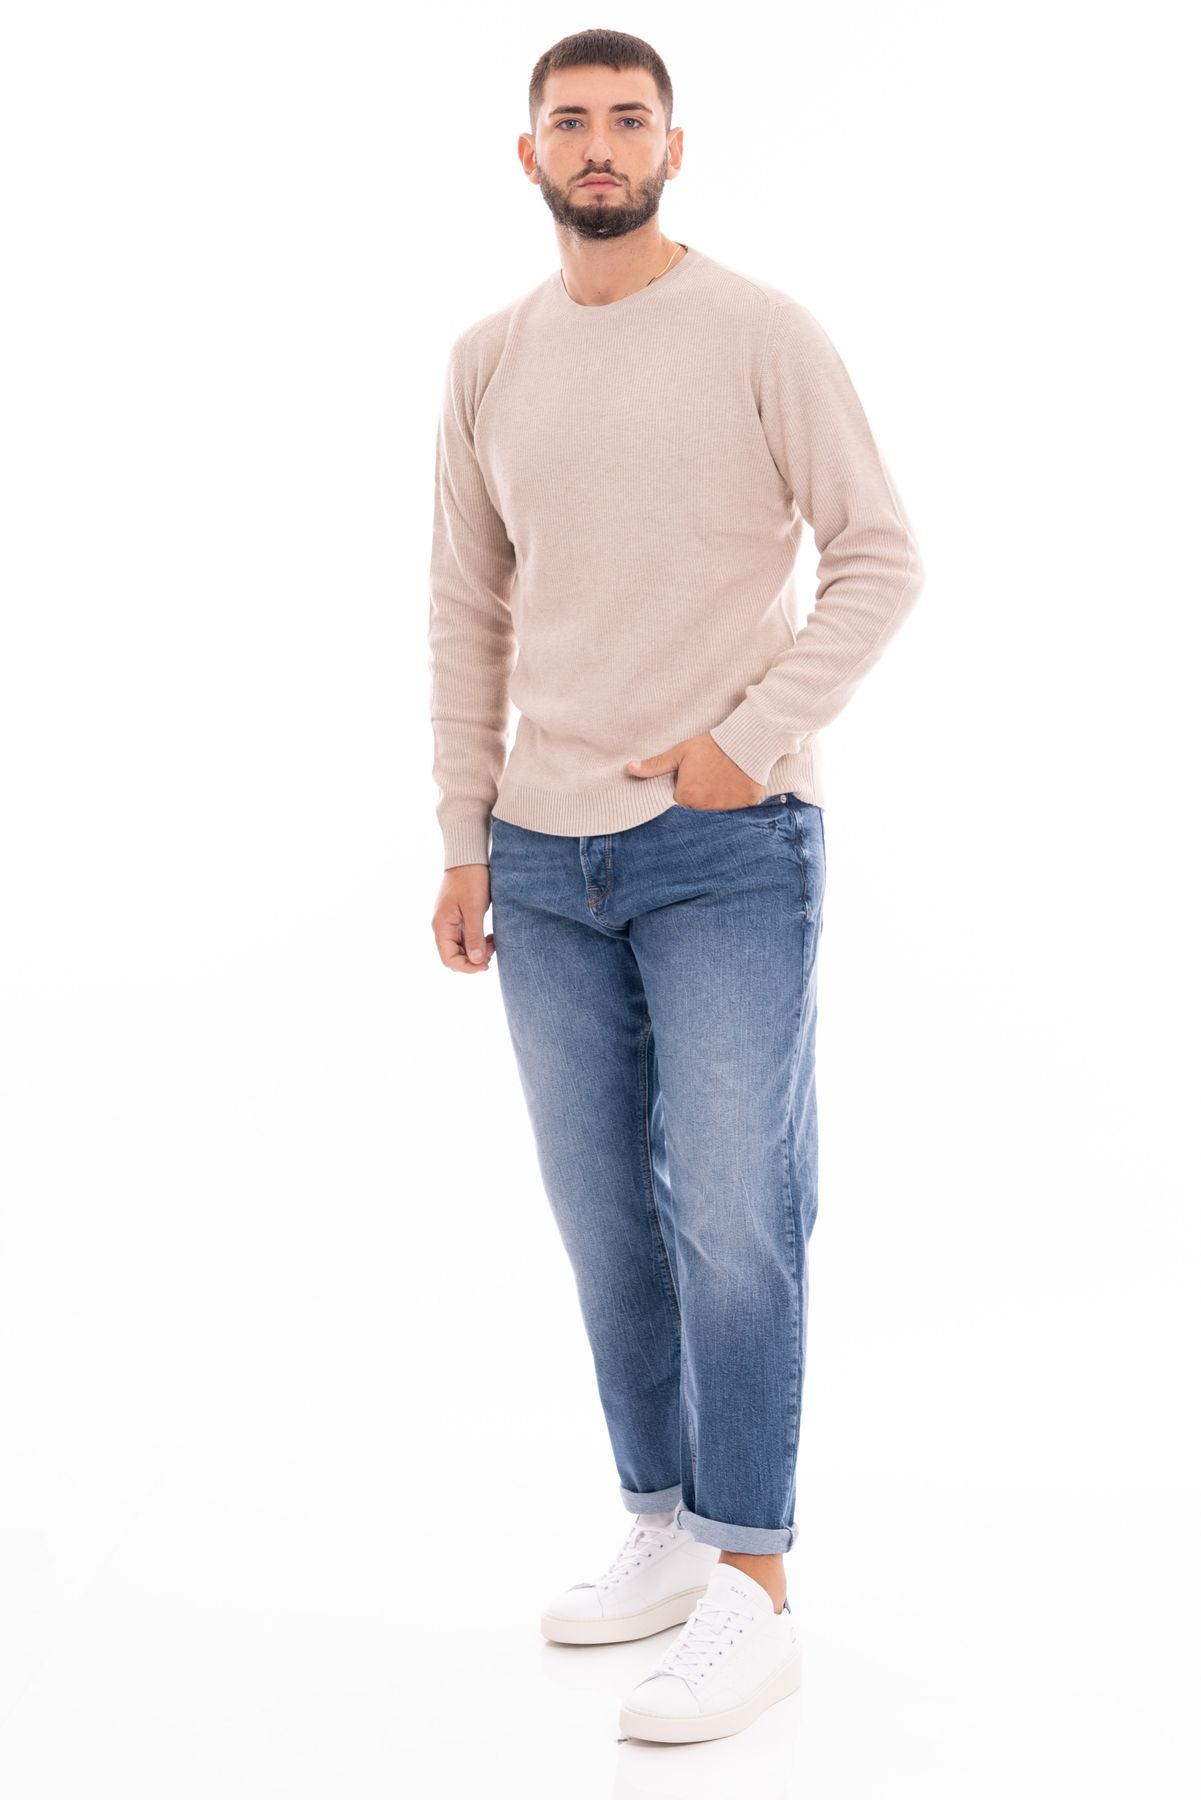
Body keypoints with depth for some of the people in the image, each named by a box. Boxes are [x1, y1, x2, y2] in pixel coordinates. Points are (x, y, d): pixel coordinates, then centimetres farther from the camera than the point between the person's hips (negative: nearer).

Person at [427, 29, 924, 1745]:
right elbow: (469, 614, 13)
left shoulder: (763, 333, -3)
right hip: (547, 858, 5)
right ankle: (669, 1534, 24)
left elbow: (882, 558, -4)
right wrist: (464, 842, 10)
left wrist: (747, 740, -13)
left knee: (732, 1213, -6)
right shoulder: (489, 361, 10)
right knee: (605, 1216, 10)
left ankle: (752, 1592, 3)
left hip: (731, 846, -5)